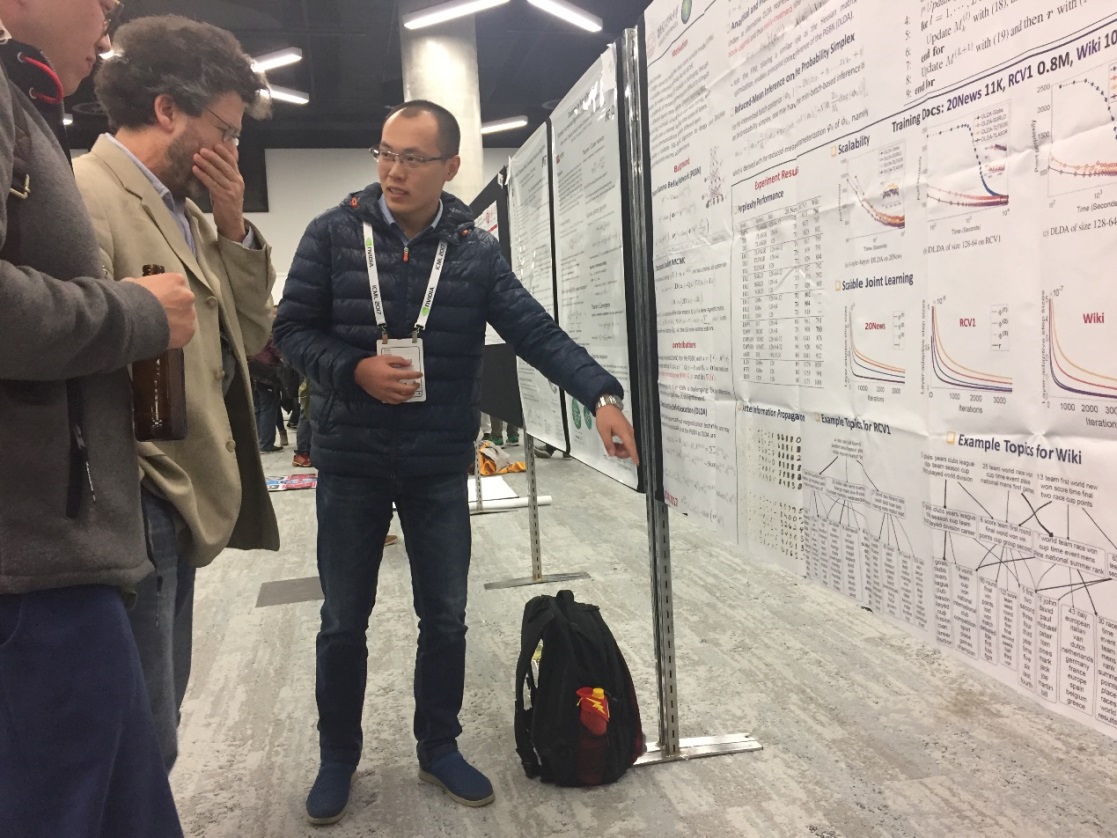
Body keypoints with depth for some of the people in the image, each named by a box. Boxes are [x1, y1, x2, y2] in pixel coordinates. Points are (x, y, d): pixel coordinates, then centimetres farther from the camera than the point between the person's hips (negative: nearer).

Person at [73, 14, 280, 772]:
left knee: (154, 723, 20)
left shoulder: (185, 212, 14)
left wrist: (234, 228, 2)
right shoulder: (86, 195, -14)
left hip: (177, 502, 9)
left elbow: (251, 335, 12)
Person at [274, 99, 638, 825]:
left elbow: (537, 331, -9)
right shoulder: (334, 234, -4)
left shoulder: (475, 250, -2)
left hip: (441, 467, 1)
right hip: (350, 464, -1)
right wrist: (356, 370, -19)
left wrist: (601, 395, -22)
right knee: (344, 620, 11)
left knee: (445, 616, 11)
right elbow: (292, 330, -2)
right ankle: (338, 757, 32)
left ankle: (439, 748, 32)